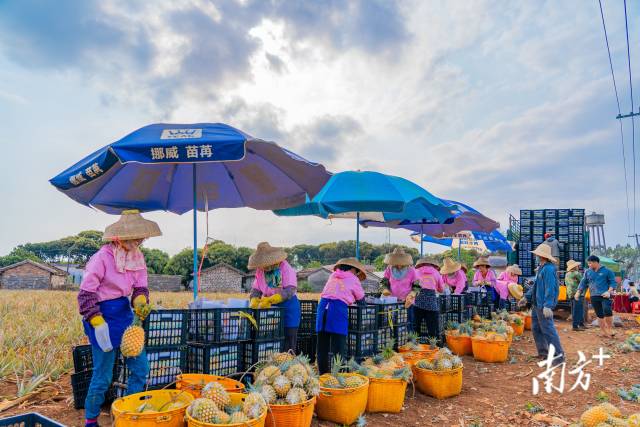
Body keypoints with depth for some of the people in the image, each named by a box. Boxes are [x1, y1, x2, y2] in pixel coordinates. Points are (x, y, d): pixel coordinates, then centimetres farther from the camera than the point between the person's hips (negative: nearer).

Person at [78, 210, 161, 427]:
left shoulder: (137, 256, 0)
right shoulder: (102, 257, -18)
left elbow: (140, 287, 6)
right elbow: (86, 294, -17)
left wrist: (140, 300, -16)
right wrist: (98, 324, -22)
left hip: (125, 312, 7)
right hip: (103, 314, -7)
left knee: (141, 367, 9)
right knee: (103, 375, 3)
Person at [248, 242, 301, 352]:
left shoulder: (286, 268, -15)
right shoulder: (260, 271, 3)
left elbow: (290, 290, -24)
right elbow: (255, 290, 2)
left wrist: (270, 300, -34)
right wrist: (254, 302, -21)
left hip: (288, 306, -5)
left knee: (288, 343, -1)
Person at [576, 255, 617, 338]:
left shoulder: (607, 271, 1)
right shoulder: (587, 272, 11)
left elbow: (613, 282, 1)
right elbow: (583, 283, 16)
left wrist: (609, 291, -14)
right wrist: (578, 292, 6)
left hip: (605, 295, -4)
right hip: (594, 296, 4)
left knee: (607, 311, -22)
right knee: (599, 315, 6)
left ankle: (610, 328, -5)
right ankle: (603, 331, 16)